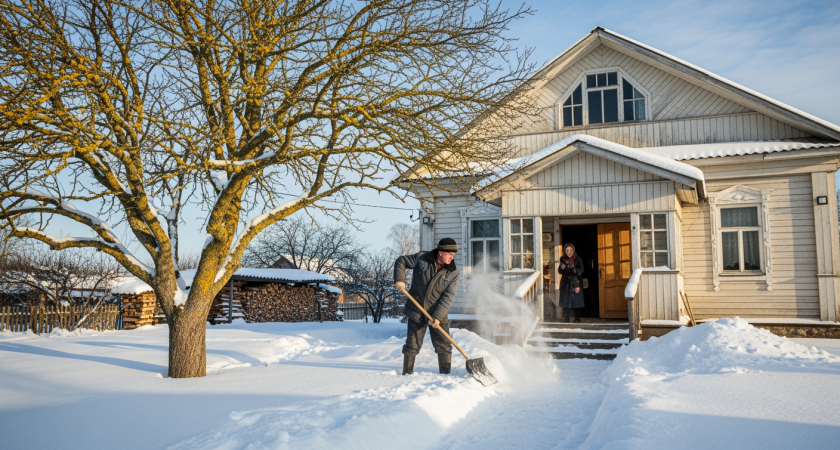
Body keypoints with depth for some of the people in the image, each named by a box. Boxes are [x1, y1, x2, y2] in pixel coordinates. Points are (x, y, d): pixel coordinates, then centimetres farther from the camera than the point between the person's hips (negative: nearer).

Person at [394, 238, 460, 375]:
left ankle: (446, 375, 14)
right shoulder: (422, 258, -8)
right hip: (416, 312, -1)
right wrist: (399, 279, -11)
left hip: (438, 315, 1)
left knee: (444, 347, 2)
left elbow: (448, 297, -12)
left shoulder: (453, 273, -7)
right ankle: (407, 373, 20)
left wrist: (437, 317, -20)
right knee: (412, 346, 6)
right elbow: (401, 261, 4)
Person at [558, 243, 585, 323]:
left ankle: (577, 319, 3)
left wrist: (576, 270, -30)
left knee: (577, 301, -3)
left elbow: (581, 269, -9)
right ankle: (566, 318, 5)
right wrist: (561, 268, -14)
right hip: (565, 283, 2)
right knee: (565, 300, 0)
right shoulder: (562, 259, 7)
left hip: (575, 282, -2)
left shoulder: (578, 259, -2)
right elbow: (560, 271, 9)